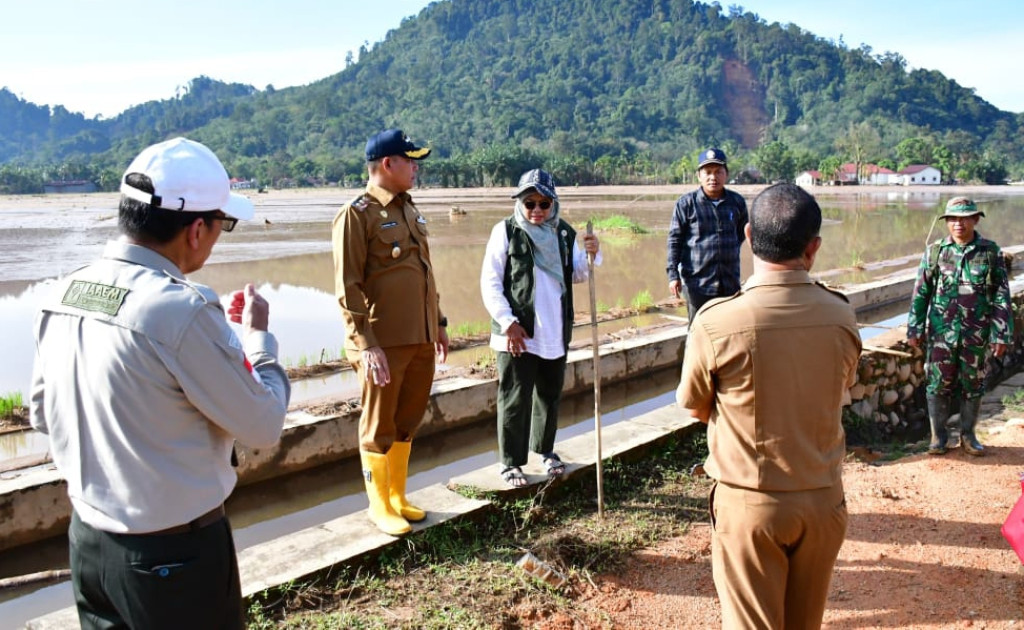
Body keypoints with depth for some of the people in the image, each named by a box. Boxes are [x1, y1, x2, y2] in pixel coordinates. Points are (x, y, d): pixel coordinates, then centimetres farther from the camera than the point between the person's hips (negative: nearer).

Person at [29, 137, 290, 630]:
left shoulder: (63, 295, -3)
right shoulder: (181, 308, -25)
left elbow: (43, 413, 11)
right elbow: (263, 425, -16)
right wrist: (257, 334, -1)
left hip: (87, 540, 7)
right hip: (175, 552, -6)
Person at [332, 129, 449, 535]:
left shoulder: (409, 210, 14)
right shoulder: (356, 214, -11)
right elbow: (348, 288, -15)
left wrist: (438, 323, 19)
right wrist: (366, 344, -20)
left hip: (420, 338, 8)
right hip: (383, 343, -8)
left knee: (407, 422, 18)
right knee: (379, 427, 7)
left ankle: (398, 497, 33)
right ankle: (379, 506, 23)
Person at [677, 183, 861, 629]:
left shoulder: (717, 321, -20)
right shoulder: (841, 317, -9)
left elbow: (694, 407, -4)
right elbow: (841, 393, 7)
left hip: (749, 504, -3)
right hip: (824, 499, 4)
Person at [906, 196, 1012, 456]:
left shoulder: (990, 253, -1)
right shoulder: (935, 252, 0)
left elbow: (1001, 297, 0)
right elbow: (921, 293, 3)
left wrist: (1001, 334, -4)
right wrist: (915, 329, 1)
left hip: (976, 334, 0)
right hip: (941, 332, 0)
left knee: (973, 385, 10)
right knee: (939, 385, 5)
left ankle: (968, 435, 26)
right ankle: (938, 436, 19)